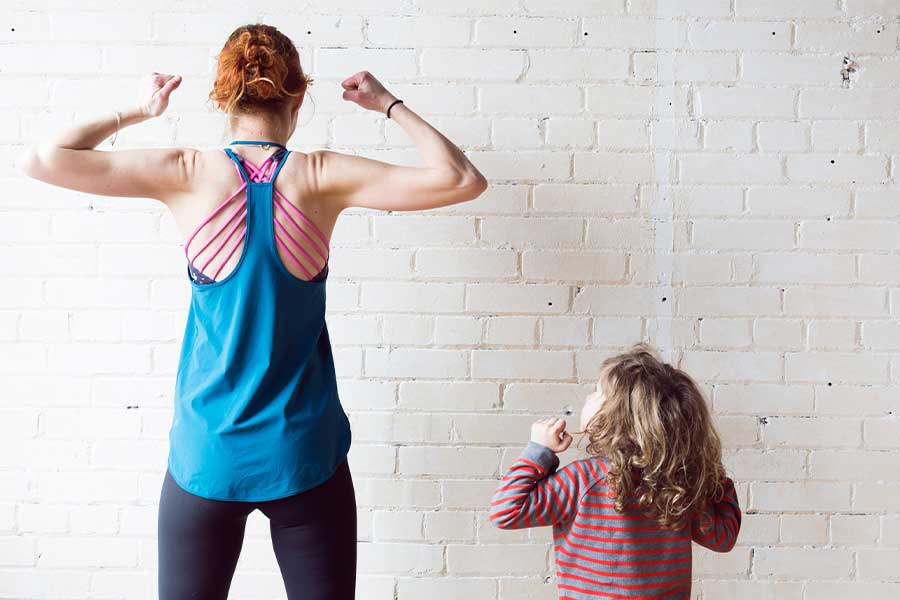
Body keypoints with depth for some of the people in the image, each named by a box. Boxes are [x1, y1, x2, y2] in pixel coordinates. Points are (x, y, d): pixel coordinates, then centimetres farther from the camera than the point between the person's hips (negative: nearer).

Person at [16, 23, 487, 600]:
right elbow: (462, 179, -10)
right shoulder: (321, 175, -8)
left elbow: (40, 159, -3)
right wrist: (391, 105, 2)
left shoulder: (190, 172, -7)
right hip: (304, 457, 0)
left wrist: (137, 112, 8)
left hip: (206, 457, 1)